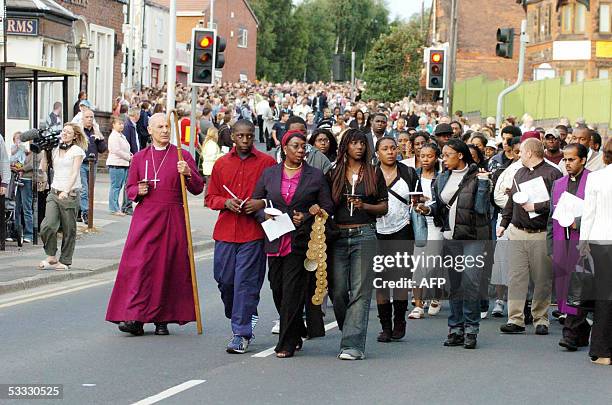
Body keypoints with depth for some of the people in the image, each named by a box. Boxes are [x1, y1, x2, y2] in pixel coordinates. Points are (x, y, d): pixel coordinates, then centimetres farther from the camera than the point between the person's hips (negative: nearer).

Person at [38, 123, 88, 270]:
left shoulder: (77, 151, -1)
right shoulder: (55, 149, 15)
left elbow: (74, 173, -10)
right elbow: (43, 168, 15)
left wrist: (66, 191, -22)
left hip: (70, 194, -4)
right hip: (54, 192, 4)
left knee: (69, 230, 1)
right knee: (47, 226, -13)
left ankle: (65, 261, 11)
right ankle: (51, 257, 1)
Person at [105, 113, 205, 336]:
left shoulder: (182, 156, 6)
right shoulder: (139, 157, 11)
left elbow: (198, 189, 4)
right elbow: (130, 189, 17)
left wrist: (188, 174, -15)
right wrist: (138, 191, -5)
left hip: (172, 219, -1)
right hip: (145, 217, 1)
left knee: (168, 266, -1)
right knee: (139, 265, -9)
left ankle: (163, 319, 7)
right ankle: (135, 318, -11)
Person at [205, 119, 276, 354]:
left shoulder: (267, 163, 3)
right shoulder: (222, 164, 12)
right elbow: (210, 197, 16)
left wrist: (261, 204, -13)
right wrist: (226, 203, -5)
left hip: (253, 234, -4)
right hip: (225, 231, 4)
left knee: (246, 283, -6)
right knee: (224, 280, 5)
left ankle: (241, 333, -2)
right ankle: (242, 317, 29)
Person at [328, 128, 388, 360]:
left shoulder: (374, 174, 9)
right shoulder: (334, 174, 12)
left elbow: (384, 207, 10)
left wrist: (364, 206, -8)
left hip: (364, 235, -2)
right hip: (338, 235, 2)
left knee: (360, 292, -8)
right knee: (338, 291, -1)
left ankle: (353, 345, -10)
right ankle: (349, 331, 23)